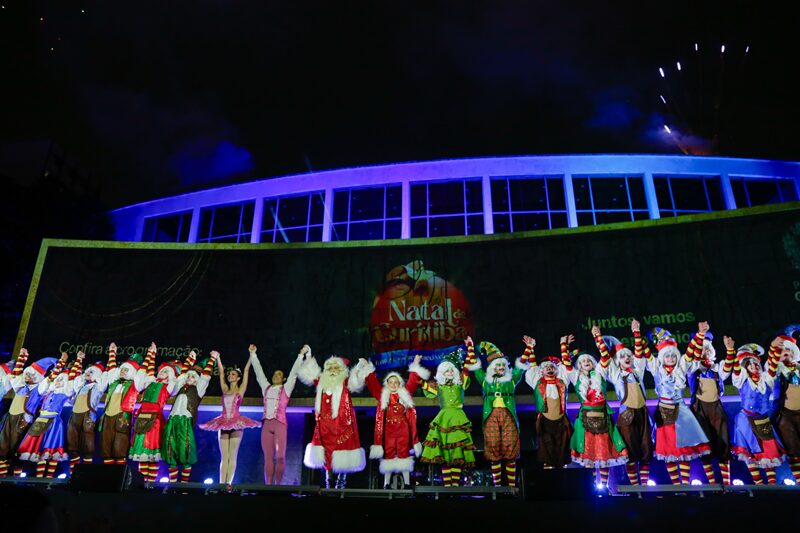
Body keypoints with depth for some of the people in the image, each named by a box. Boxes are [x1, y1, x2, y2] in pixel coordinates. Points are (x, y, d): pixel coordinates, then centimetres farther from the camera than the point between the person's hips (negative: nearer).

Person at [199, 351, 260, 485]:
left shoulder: (240, 390, 5)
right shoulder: (225, 389, 14)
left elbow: (246, 370, 0)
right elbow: (221, 372, 14)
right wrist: (217, 358, 11)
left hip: (236, 424, -4)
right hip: (223, 424, 4)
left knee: (232, 457, -2)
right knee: (224, 457, 3)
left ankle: (228, 483, 0)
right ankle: (221, 484, 3)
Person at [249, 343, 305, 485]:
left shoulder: (286, 388, 10)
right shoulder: (266, 387, 18)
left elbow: (294, 372, 6)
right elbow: (258, 371, 22)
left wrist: (301, 354, 3)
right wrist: (253, 354, 25)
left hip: (280, 424, -3)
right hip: (266, 424, 3)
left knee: (280, 457, -9)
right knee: (268, 458, 1)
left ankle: (278, 485, -1)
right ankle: (268, 486, 3)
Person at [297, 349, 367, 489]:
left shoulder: (345, 382, 0)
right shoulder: (322, 381, 11)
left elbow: (356, 383, -17)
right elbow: (307, 374, 14)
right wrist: (308, 358, 4)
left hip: (341, 423, -4)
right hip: (325, 423, 4)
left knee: (341, 451, -3)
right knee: (326, 452, 7)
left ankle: (341, 481, 7)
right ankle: (328, 481, 18)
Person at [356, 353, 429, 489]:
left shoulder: (405, 394, 10)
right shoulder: (383, 395, 9)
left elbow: (413, 381, 9)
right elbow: (372, 382, 6)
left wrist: (415, 366, 5)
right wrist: (367, 368, 2)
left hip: (403, 429, 0)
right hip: (388, 430, 0)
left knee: (404, 454, 2)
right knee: (388, 455, 3)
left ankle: (407, 483, 7)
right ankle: (386, 483, 8)